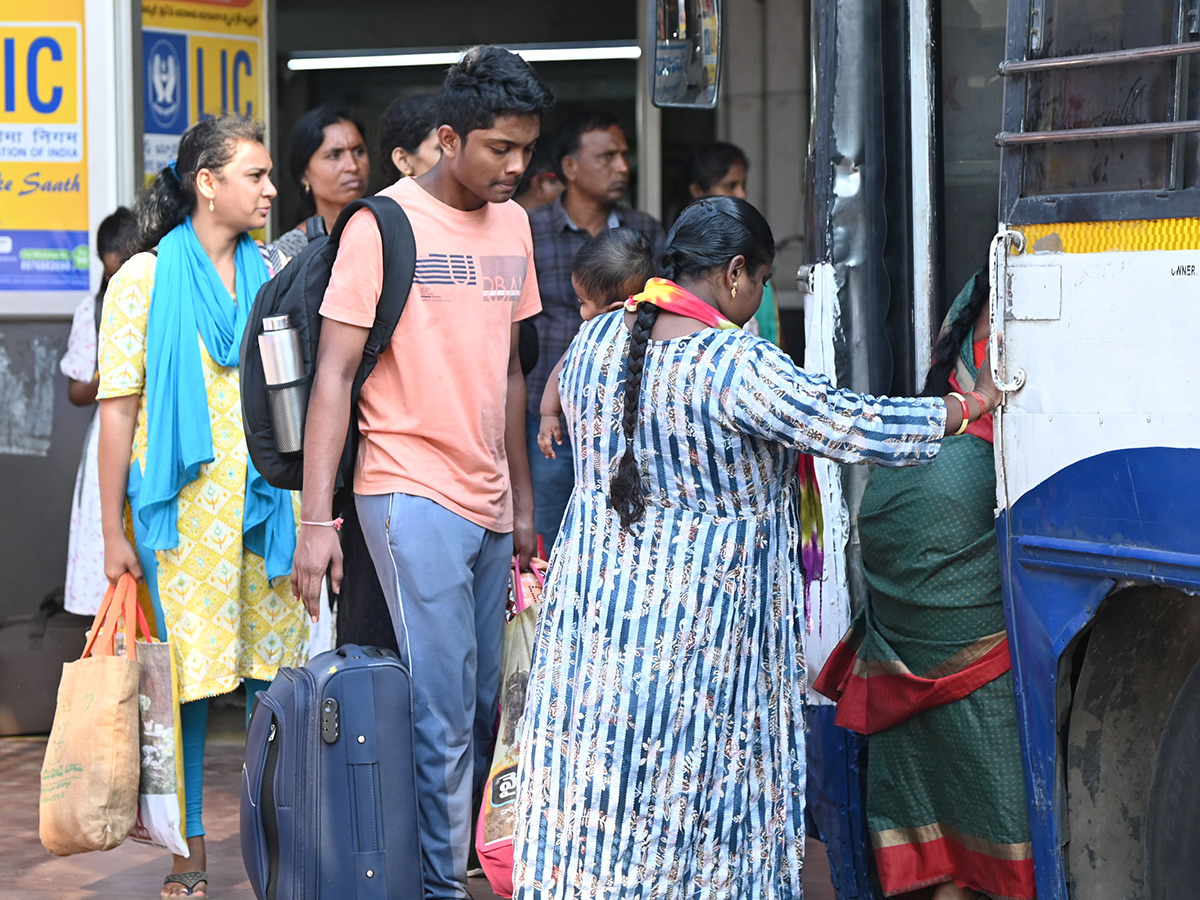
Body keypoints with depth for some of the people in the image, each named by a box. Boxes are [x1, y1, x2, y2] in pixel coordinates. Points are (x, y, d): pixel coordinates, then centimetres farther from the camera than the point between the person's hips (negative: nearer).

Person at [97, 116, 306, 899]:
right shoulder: (147, 277, -1)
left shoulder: (267, 275, 12)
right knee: (185, 682, 0)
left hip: (265, 504, 4)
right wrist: (114, 532, -7)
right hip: (183, 509, -4)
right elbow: (119, 408, -3)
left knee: (279, 674, 4)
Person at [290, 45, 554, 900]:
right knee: (443, 711, -8)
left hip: (487, 502, 7)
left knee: (482, 708, 9)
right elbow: (334, 372, -9)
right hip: (413, 495, -7)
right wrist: (316, 518, -15)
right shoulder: (384, 223, -8)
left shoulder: (513, 225, 12)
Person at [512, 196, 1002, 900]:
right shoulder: (741, 367, -19)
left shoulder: (593, 343, 3)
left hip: (596, 602, 6)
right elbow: (861, 431, -16)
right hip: (701, 620, -6)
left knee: (601, 771, 13)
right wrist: (972, 406, -2)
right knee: (697, 781, 6)